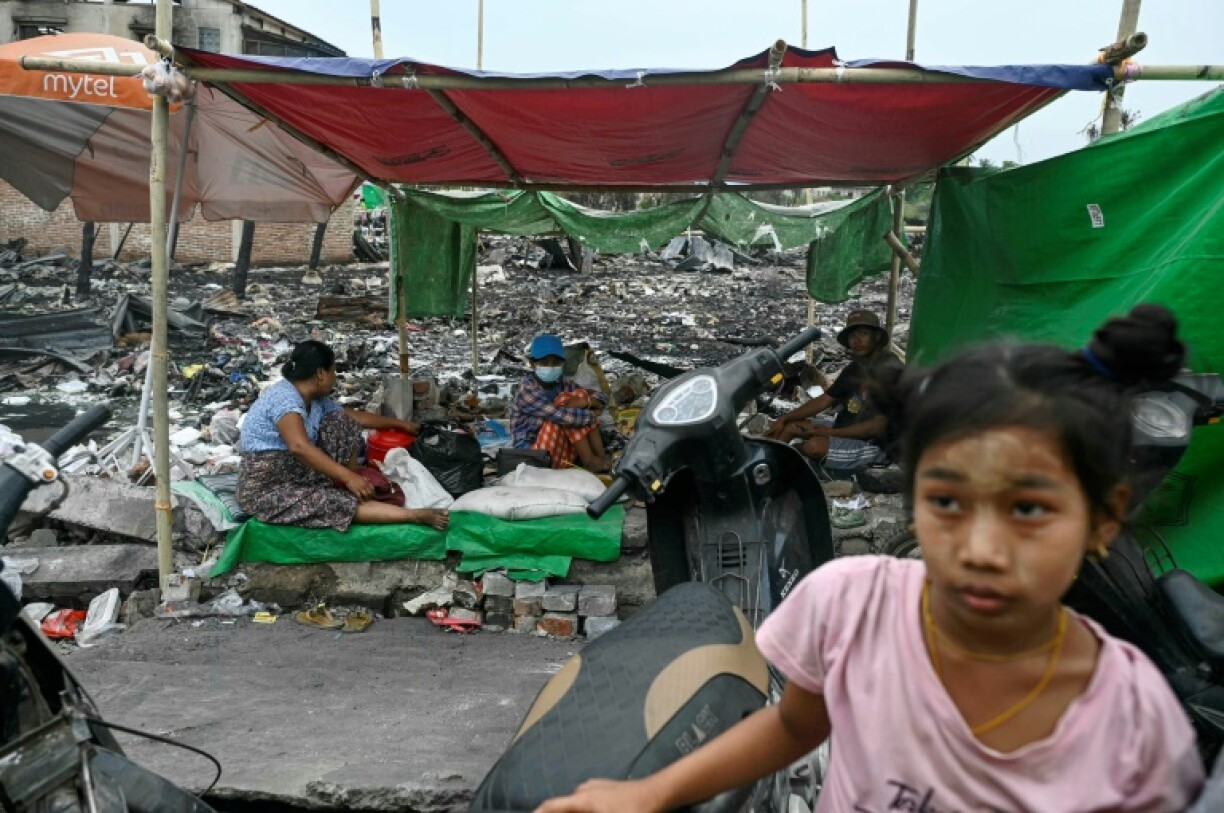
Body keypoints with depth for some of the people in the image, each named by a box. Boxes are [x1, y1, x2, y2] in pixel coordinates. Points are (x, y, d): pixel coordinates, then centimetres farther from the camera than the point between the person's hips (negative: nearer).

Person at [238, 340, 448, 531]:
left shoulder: (316, 400, 5)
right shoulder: (284, 396, -23)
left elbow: (355, 416, 21)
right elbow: (299, 447, -38)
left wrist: (400, 424, 29)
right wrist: (349, 477, -40)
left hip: (297, 475, 9)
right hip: (266, 491, -9)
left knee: (341, 423, -1)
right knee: (340, 502, -28)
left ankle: (358, 488, -2)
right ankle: (414, 515, -24)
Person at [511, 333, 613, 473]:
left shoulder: (562, 382, 3)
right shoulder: (528, 390, -19)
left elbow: (600, 398, 5)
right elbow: (563, 416, -30)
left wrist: (586, 401, -17)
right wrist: (592, 415, -16)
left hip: (563, 451, 7)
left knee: (579, 394, -6)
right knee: (564, 401, -22)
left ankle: (601, 457, -12)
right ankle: (589, 461, -18)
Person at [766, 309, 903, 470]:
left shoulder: (890, 370, -17)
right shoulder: (855, 368, 10)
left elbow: (878, 426, -21)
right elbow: (824, 400, 11)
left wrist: (831, 432, -20)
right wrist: (784, 418, 1)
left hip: (872, 443, -10)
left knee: (814, 446, -30)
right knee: (789, 426, 4)